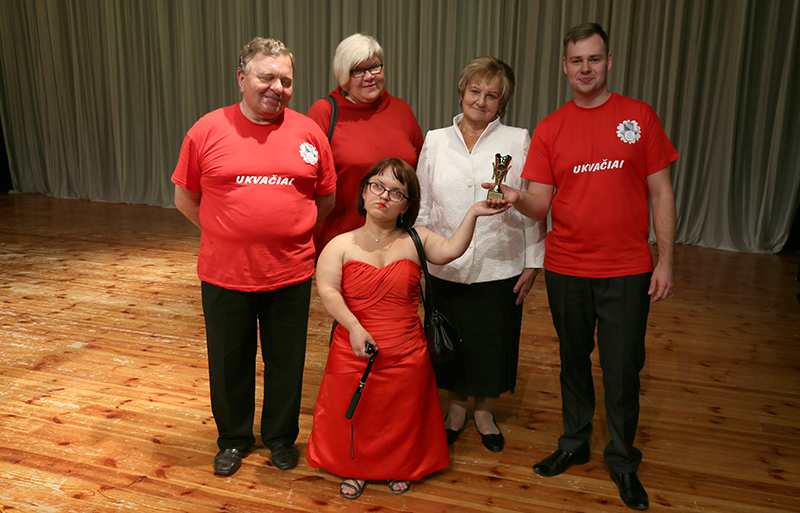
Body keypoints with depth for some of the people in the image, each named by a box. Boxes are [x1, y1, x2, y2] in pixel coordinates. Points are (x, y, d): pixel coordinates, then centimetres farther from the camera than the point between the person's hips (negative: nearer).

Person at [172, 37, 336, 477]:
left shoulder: (309, 133, 0)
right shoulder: (207, 131, -3)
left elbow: (327, 197, 9)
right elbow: (185, 198, 4)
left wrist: (292, 231, 4)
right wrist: (228, 233, 1)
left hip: (290, 275, 1)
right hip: (225, 274, 0)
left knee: (285, 362, 15)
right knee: (229, 362, 15)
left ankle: (281, 436, 37)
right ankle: (234, 438, 38)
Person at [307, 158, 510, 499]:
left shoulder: (415, 241, 4)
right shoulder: (341, 245, -1)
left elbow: (450, 250, -11)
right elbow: (327, 289, -12)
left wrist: (472, 214, -19)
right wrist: (354, 327, -23)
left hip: (406, 356, 1)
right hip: (354, 355, -1)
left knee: (402, 416, 14)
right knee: (352, 413, 12)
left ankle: (400, 468, 40)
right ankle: (354, 469, 38)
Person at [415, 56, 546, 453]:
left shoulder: (518, 141, -1)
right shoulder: (435, 141, 4)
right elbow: (422, 206, 8)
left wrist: (533, 262, -3)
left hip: (501, 266, -1)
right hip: (446, 267, 1)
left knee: (493, 343, 11)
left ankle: (483, 411, 36)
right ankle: (456, 407, 37)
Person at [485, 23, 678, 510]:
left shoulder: (639, 116, 0)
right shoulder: (550, 129, 3)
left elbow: (661, 193, 1)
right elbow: (540, 205, -1)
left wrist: (665, 260, -4)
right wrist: (516, 197, -23)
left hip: (627, 270, -1)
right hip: (566, 269, 2)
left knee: (623, 370, 5)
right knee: (574, 361, 16)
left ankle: (624, 461, 27)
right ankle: (574, 443, 36)